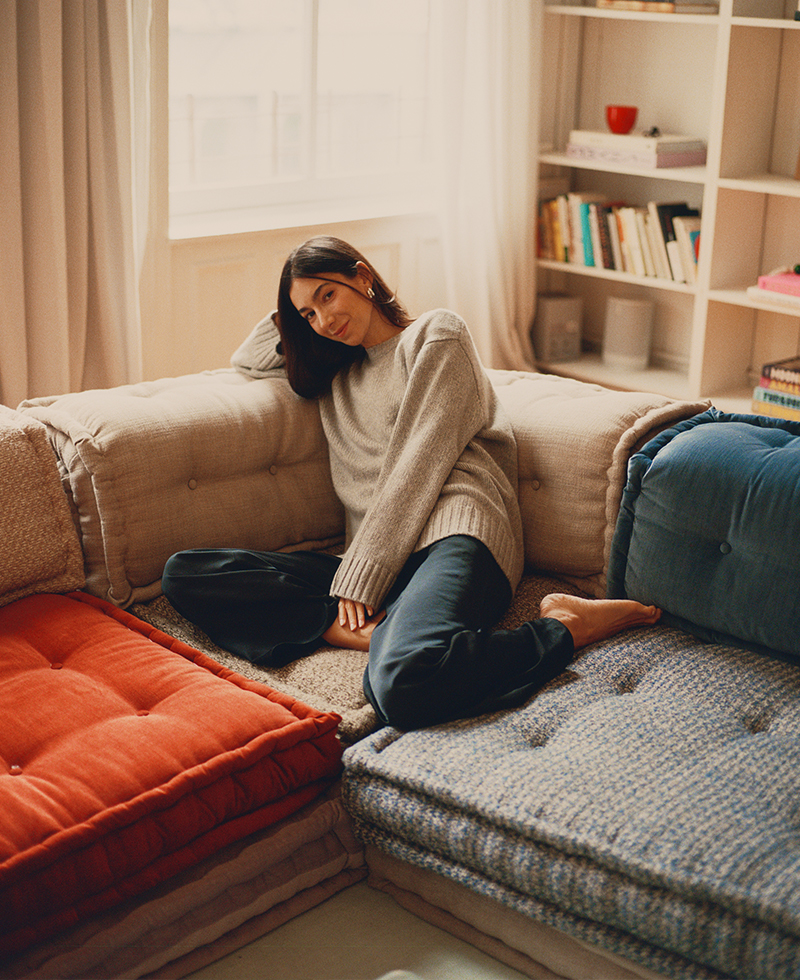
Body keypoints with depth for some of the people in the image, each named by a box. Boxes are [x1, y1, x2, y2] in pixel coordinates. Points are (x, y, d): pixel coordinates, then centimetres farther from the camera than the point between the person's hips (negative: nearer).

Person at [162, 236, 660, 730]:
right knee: (185, 573, -13)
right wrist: (282, 322, 25)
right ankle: (375, 631, -26)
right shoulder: (337, 378, 31)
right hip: (373, 561, 7)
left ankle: (564, 629, -15)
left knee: (404, 685, -40)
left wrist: (360, 578, -9)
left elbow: (419, 466, -1)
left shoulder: (437, 334, 10)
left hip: (451, 534, -7)